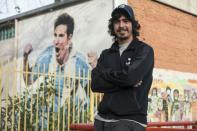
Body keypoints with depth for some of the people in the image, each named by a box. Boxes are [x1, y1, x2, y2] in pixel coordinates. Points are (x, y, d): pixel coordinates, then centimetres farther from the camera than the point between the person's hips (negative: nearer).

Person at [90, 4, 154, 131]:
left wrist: (103, 72, -1)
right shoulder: (106, 54, 13)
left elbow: (130, 76, -17)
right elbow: (96, 84, 0)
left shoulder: (144, 50, -1)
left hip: (130, 120, -4)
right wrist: (125, 81, -11)